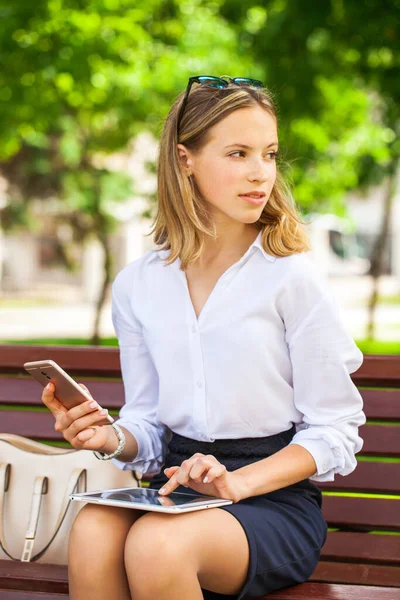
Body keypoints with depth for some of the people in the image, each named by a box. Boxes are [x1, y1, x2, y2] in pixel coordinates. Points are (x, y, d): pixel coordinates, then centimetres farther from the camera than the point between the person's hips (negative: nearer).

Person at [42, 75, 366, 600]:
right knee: (93, 531, -31)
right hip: (180, 486, 3)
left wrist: (239, 482, -16)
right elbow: (149, 425, 13)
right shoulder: (137, 285, 8)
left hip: (277, 497, -3)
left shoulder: (292, 277, -6)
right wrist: (112, 439, -10)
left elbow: (335, 432, -3)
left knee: (156, 545, -34)